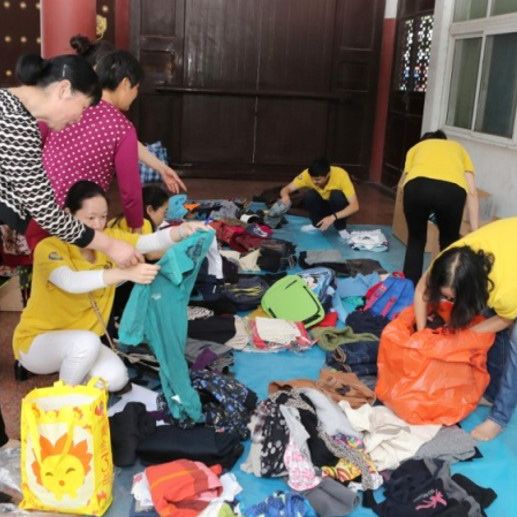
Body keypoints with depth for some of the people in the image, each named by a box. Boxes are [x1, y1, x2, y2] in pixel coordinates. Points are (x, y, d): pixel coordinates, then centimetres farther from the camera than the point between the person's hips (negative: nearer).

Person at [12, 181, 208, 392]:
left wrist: (183, 230, -43)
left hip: (81, 342, 5)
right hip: (36, 341, -5)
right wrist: (126, 273, -56)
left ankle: (66, 367, 12)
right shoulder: (49, 247, -24)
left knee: (116, 378, -18)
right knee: (87, 342, -35)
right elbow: (71, 282, -44)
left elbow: (152, 241, -21)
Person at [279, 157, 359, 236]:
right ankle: (318, 225, -5)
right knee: (309, 195, -27)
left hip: (339, 210, -2)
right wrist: (285, 196, -47)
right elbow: (286, 189, -22)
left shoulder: (340, 175, -32)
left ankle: (341, 229, -13)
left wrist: (333, 217, -49)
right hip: (323, 206, 3)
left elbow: (355, 206, -35)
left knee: (337, 196, -34)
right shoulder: (308, 174, -25)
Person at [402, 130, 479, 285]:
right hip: (453, 190, 0)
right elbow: (472, 192, 27)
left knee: (416, 240, 26)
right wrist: (475, 231, 22)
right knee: (449, 244, 26)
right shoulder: (458, 148, 39)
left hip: (417, 186, 0)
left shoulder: (417, 147, 39)